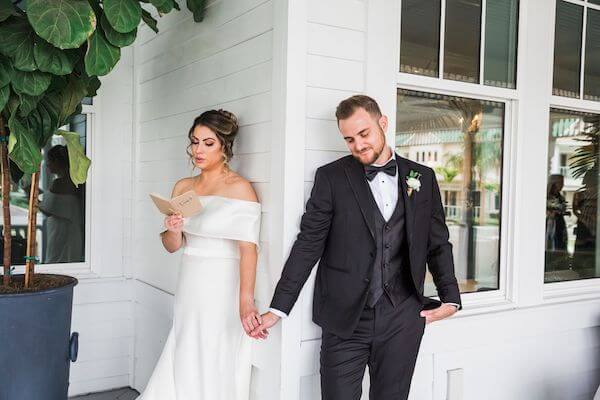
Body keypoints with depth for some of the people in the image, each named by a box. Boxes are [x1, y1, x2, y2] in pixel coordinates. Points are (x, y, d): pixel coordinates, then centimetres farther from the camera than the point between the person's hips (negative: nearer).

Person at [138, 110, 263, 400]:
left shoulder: (239, 188, -9)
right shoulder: (182, 188, 10)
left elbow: (248, 248, -18)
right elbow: (172, 246, 12)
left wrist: (246, 301, -30)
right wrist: (173, 230, -11)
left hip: (222, 292, -5)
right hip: (188, 292, 5)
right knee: (181, 373, 9)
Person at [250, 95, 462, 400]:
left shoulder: (423, 178, 6)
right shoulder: (331, 177, -2)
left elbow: (438, 244, 11)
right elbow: (308, 244, -4)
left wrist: (450, 299, 1)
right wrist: (278, 308, -8)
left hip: (402, 319, 2)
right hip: (345, 318, -2)